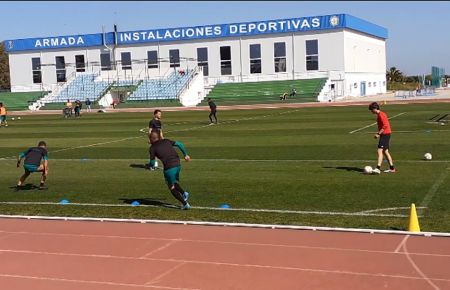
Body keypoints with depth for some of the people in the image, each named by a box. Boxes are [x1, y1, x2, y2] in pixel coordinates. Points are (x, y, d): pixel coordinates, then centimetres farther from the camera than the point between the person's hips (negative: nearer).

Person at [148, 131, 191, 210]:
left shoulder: (152, 147, 3)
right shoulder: (166, 141, 16)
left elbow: (152, 162, 3)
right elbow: (179, 144, 12)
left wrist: (151, 166, 26)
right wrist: (185, 154, 21)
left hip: (169, 168, -6)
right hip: (177, 164, 6)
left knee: (172, 188, 10)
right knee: (175, 183, 28)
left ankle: (185, 204, 4)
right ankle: (183, 193, 5)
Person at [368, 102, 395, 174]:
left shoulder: (381, 115, -14)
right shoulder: (379, 115, 17)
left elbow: (385, 125, -22)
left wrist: (378, 134, -22)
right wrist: (379, 133, 15)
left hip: (385, 134, -11)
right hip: (384, 134, 11)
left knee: (380, 150, -16)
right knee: (385, 151, 14)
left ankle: (378, 168, -24)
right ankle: (392, 168, 20)